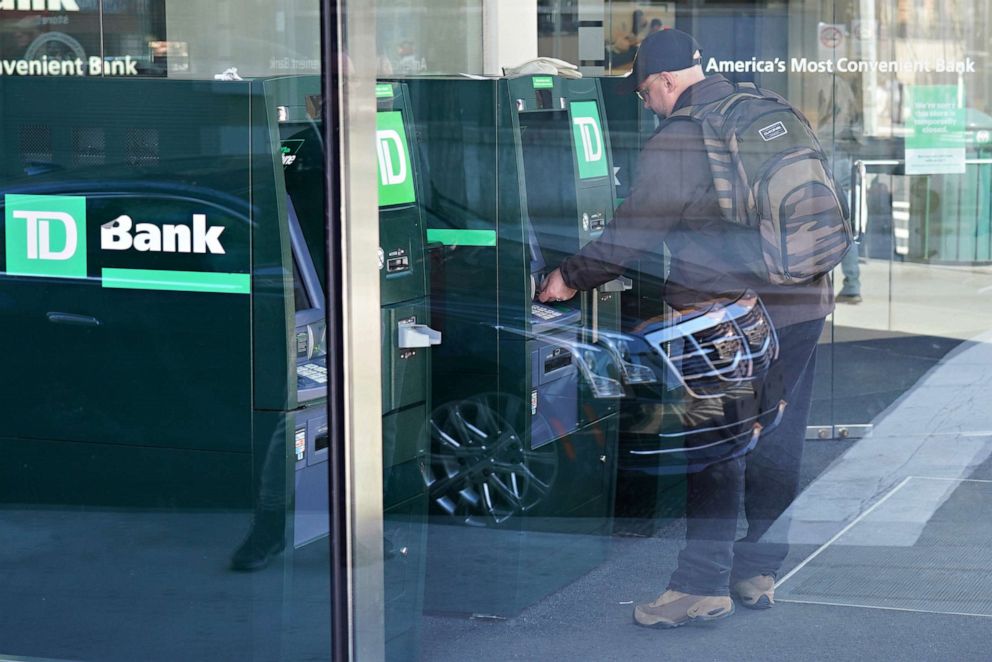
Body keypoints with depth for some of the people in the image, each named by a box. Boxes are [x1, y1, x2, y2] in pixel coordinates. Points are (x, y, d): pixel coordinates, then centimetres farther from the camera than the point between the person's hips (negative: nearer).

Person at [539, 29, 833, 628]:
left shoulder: (678, 141, -11)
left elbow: (635, 234, -10)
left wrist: (571, 277, 3)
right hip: (804, 304, 7)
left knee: (717, 449, -1)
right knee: (775, 445, 12)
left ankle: (703, 584, 3)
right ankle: (758, 571, 21)